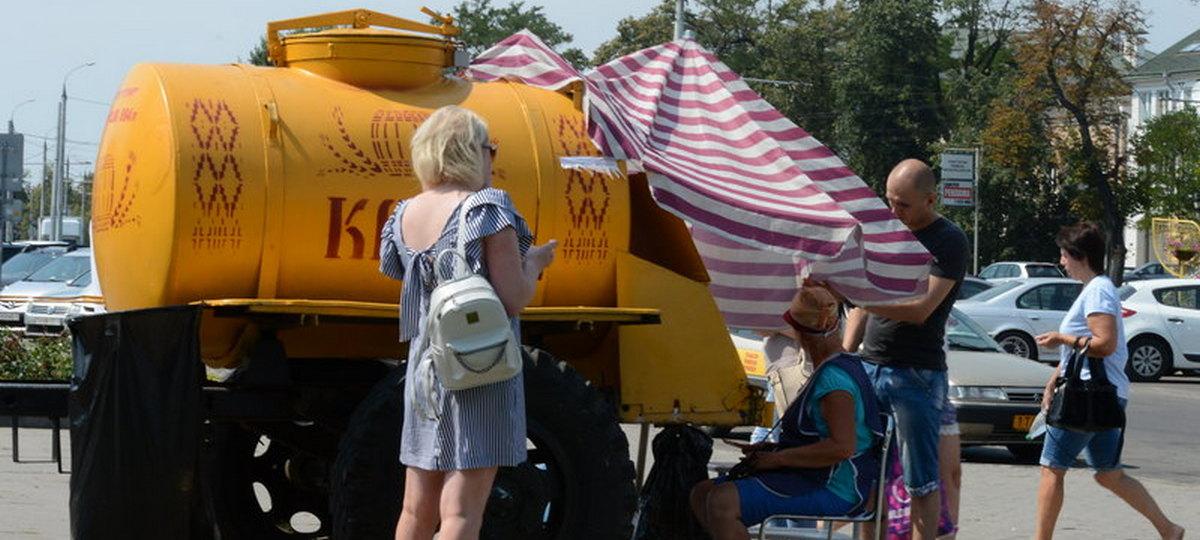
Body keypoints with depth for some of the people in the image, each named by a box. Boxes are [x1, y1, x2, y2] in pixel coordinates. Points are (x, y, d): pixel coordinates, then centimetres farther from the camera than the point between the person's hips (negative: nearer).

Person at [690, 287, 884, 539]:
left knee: (721, 503, -26)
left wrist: (777, 458, -19)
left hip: (832, 490, -11)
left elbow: (842, 447, -28)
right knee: (701, 494, 5)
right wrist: (771, 448, 11)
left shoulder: (834, 377, -18)